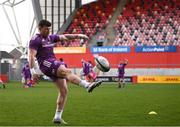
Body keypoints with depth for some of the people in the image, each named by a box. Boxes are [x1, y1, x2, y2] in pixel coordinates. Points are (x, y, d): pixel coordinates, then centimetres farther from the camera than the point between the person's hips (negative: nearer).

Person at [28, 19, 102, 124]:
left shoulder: (51, 38, 22)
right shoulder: (35, 40, -1)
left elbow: (64, 37, 20)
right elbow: (31, 56, -9)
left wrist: (78, 36, 7)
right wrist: (33, 72, -18)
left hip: (54, 64, 9)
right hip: (46, 64, -9)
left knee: (64, 90, 1)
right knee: (67, 72, -32)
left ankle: (58, 117, 6)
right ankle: (87, 85, -55)